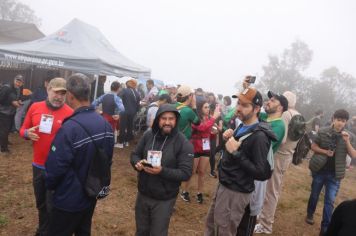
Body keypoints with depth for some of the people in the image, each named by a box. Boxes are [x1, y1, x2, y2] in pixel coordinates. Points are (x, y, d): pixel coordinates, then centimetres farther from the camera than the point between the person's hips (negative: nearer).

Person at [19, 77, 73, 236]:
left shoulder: (70, 113, -14)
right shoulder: (35, 107, -1)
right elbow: (23, 130, 10)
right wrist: (27, 133, -12)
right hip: (37, 165, 5)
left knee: (52, 206, 10)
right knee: (40, 203, 24)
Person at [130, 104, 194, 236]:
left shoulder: (183, 144, -17)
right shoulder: (148, 135, -6)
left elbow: (186, 173, -19)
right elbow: (135, 154, 5)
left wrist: (162, 171, -32)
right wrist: (137, 163, -18)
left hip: (164, 199, -3)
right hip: (143, 194, 4)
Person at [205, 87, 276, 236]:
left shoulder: (259, 136, -23)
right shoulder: (243, 126, 6)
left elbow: (262, 173, -26)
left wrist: (236, 152, -29)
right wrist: (229, 139, -5)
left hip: (235, 192, -9)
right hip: (223, 184, 9)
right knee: (211, 223, 24)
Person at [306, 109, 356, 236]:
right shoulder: (323, 131, -6)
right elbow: (313, 146, 0)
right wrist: (325, 151, -17)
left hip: (335, 174, 0)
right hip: (319, 170, 0)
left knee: (330, 201, 1)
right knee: (314, 195, 17)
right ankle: (310, 214, 40)